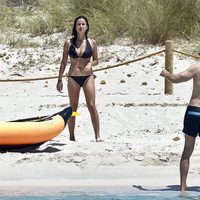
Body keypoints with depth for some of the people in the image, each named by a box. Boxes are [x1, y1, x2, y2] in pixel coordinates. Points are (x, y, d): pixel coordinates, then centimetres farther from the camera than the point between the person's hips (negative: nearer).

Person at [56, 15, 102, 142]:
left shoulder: (92, 42, 3)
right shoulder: (69, 43, 2)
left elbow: (96, 60, 10)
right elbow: (64, 62, 6)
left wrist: (90, 64, -13)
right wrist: (60, 80, 4)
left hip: (88, 77, 0)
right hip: (73, 77, 0)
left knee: (92, 106, -8)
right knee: (73, 108, 6)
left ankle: (97, 135, -6)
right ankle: (71, 136, 13)